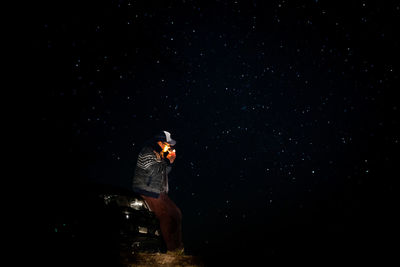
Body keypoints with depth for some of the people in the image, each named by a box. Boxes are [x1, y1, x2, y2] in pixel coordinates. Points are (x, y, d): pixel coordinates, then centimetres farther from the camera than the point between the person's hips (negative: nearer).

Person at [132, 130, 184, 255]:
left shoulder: (159, 154, 15)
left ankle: (178, 245, 14)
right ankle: (172, 249, -2)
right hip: (148, 191, -9)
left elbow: (165, 172, 20)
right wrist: (168, 160, -13)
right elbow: (154, 171, -20)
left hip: (158, 192, 9)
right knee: (166, 216, -14)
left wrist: (170, 161, 3)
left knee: (176, 213, 5)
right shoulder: (147, 152, -12)